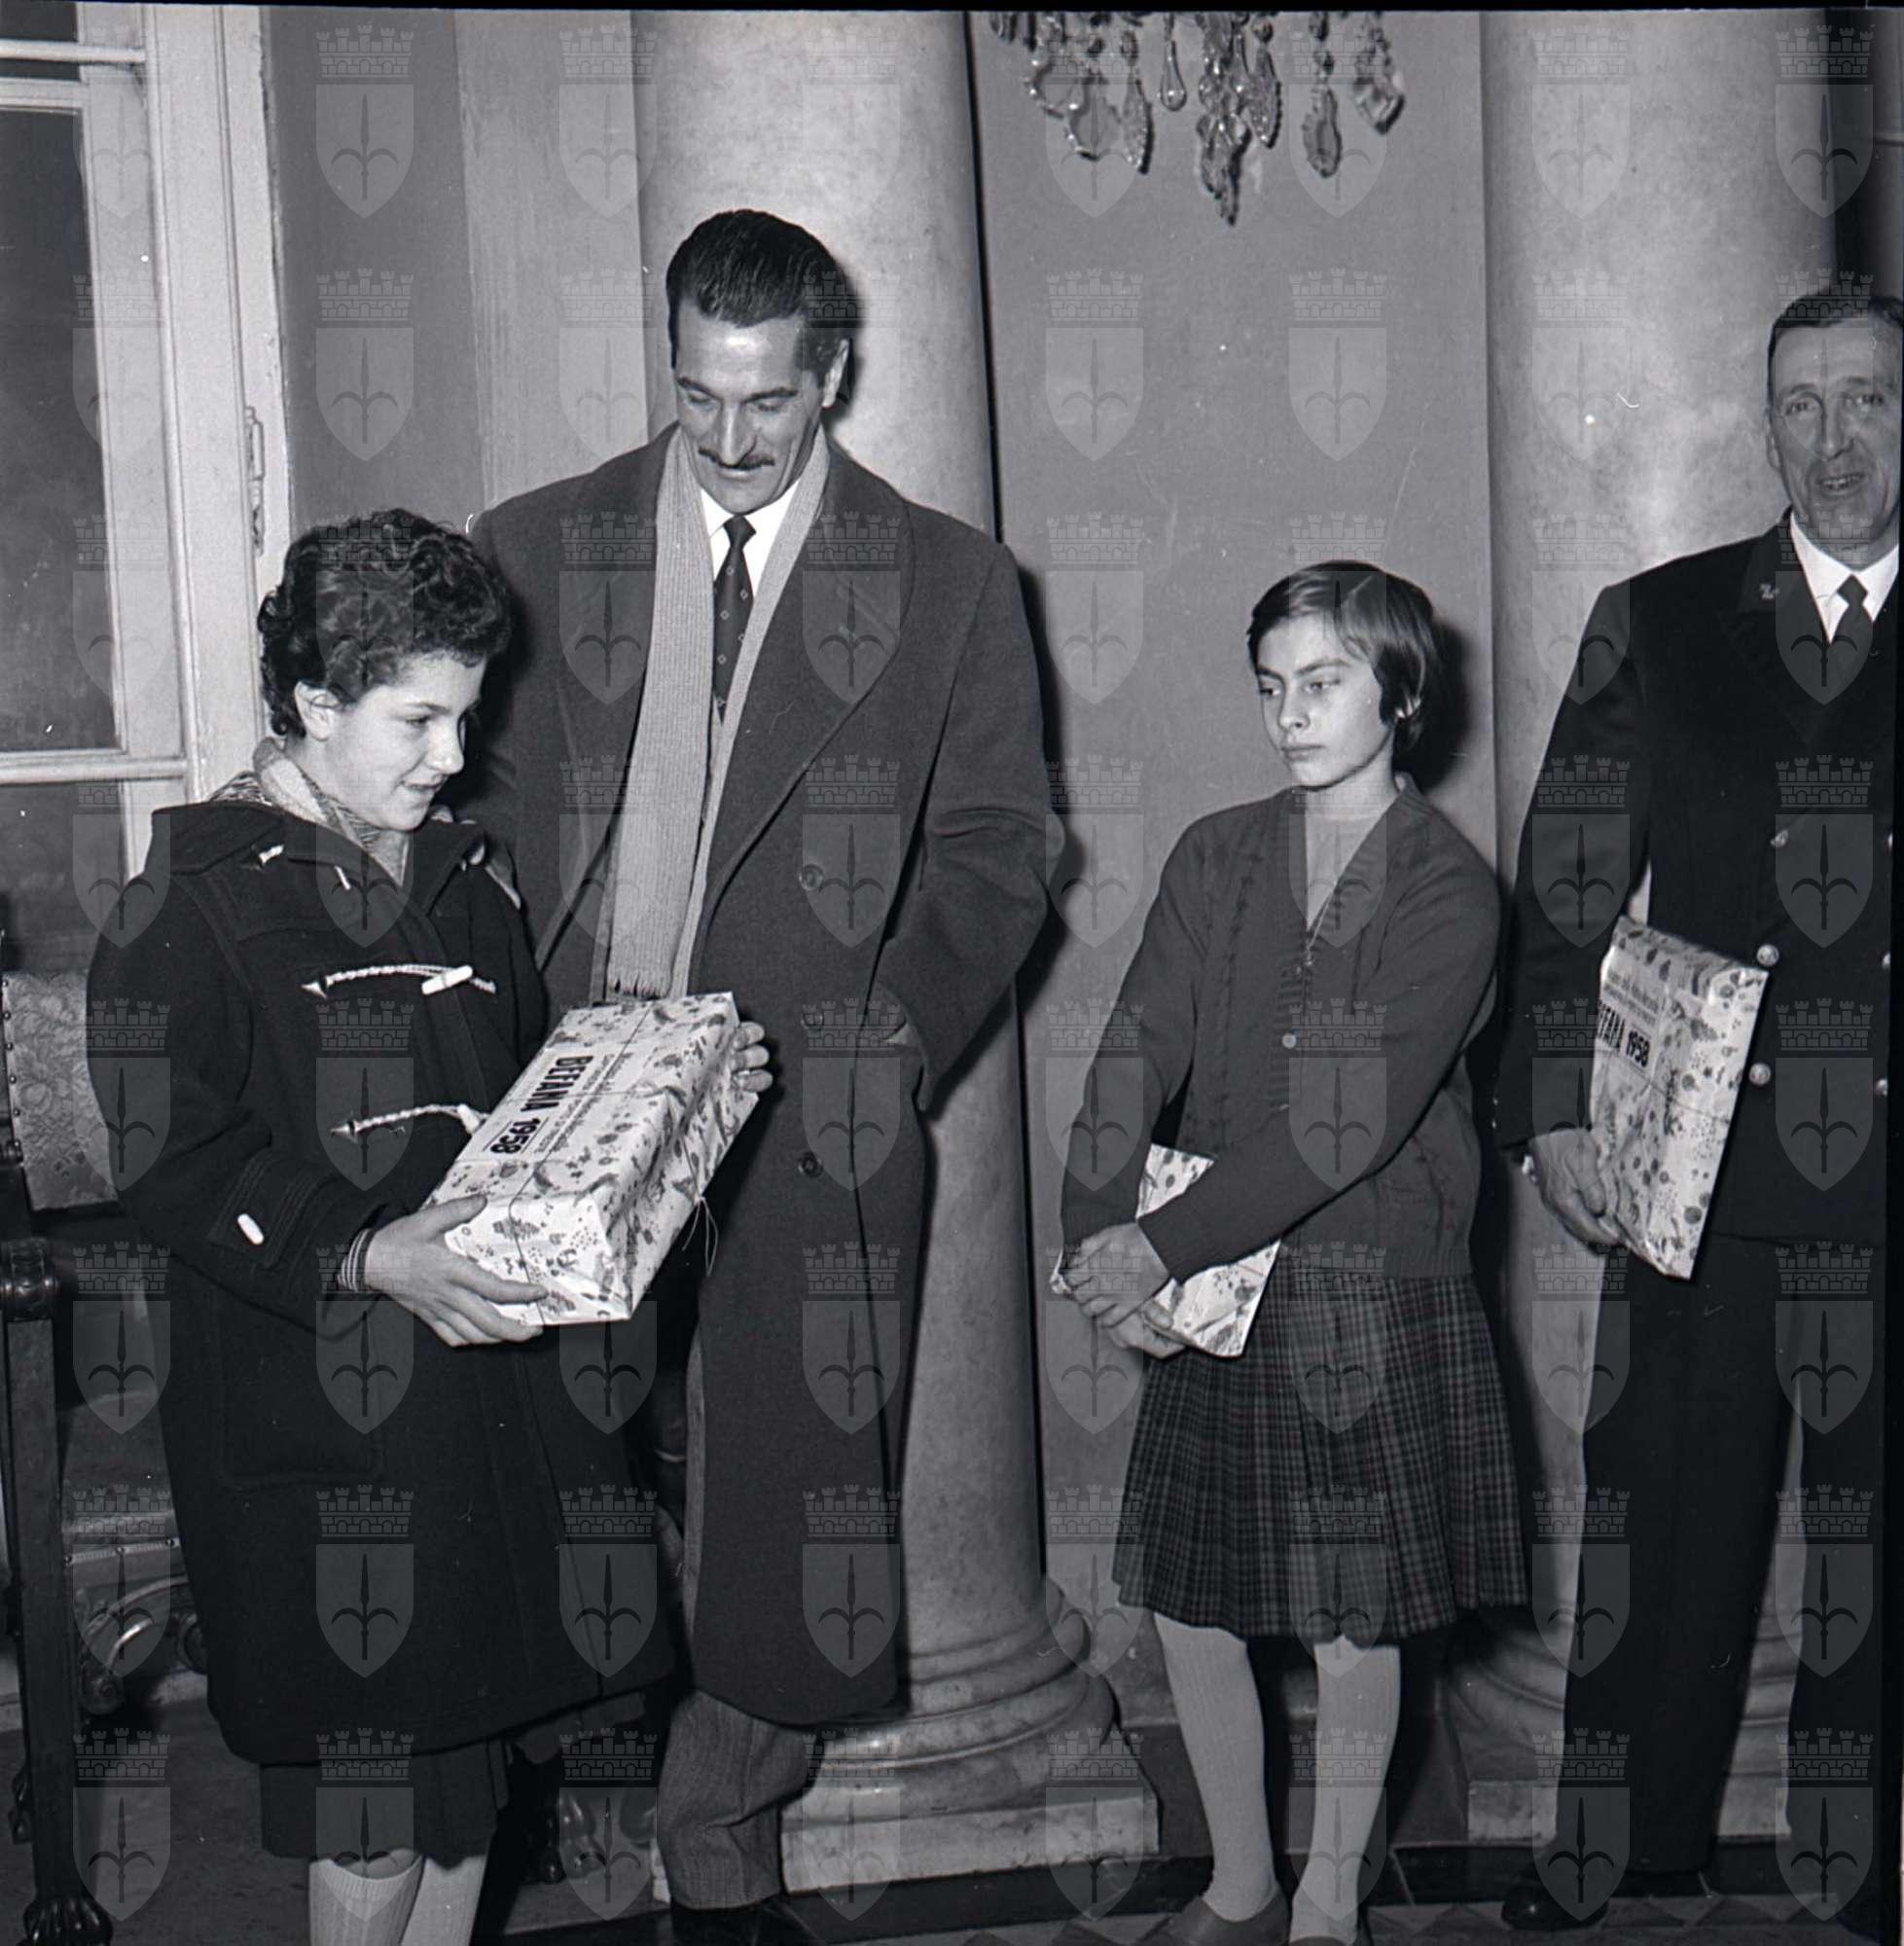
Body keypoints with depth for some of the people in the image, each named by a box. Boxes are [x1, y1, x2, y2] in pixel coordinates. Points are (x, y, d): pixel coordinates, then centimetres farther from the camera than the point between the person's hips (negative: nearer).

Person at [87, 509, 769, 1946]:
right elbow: (169, 1161, -15)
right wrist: (369, 1257, -28)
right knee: (372, 1818, 1)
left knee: (474, 1760, 16)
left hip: (500, 1380, 7)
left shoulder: (463, 875, 14)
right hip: (318, 1410, -6)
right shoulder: (194, 899, -9)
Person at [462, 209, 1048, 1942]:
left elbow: (994, 854, 6)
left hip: (817, 1131, 0)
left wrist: (889, 1052, -6)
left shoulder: (951, 583, 6)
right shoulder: (532, 553, 8)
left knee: (792, 1504, 4)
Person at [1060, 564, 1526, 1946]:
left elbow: (1350, 1126, -16)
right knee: (1189, 1606, 9)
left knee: (1355, 1621, 6)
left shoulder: (1451, 893, -8)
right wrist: (1100, 1237, -19)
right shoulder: (1217, 860, 6)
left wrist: (1161, 1248, -20)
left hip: (1381, 1296, -4)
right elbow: (1138, 1056, -2)